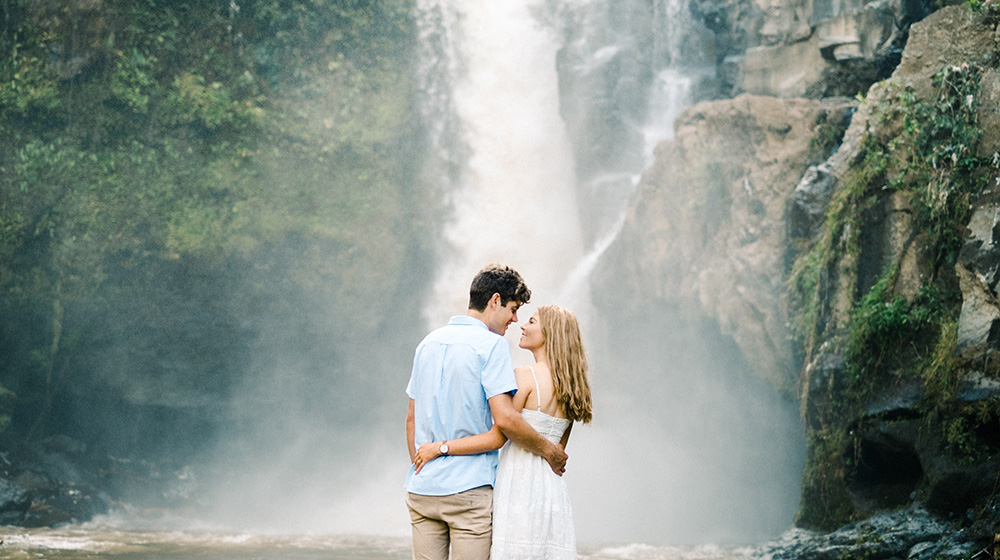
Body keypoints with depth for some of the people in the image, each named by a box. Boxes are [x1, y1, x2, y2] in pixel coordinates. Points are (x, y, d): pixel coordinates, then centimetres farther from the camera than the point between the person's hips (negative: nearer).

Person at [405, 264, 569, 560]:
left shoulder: (428, 343, 13)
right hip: (469, 490, -7)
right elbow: (504, 419, -19)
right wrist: (548, 450, -6)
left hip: (422, 490, 7)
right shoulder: (491, 345, -9)